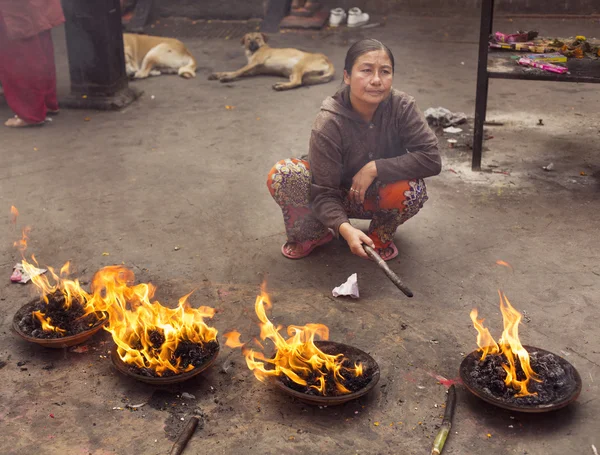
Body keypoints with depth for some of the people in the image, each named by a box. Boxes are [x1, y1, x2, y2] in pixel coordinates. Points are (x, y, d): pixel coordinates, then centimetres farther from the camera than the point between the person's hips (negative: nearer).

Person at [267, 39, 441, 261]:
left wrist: (375, 168, -31)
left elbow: (431, 158, -25)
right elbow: (324, 192, -26)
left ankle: (380, 236, 0)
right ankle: (314, 234, 2)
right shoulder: (328, 124, -26)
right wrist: (344, 228, -45)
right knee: (281, 175, -27)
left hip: (379, 197, 1)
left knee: (411, 189, -35)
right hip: (339, 197, -1)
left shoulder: (401, 107, -22)